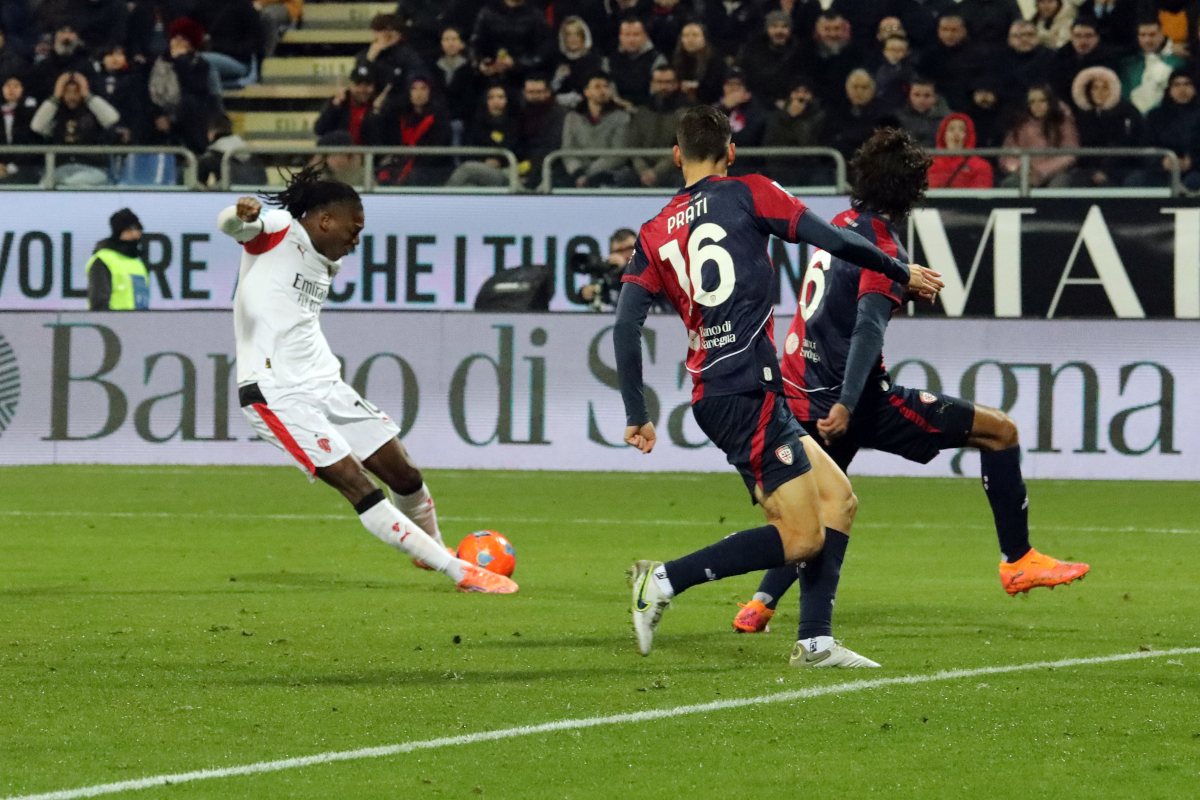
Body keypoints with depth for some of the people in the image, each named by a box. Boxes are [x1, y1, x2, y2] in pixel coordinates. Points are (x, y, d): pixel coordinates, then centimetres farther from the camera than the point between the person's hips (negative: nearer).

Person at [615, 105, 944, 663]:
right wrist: (903, 274, 16)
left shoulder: (656, 233, 15)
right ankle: (666, 579, -15)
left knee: (838, 497, 14)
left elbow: (625, 327, 7)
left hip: (710, 395, 7)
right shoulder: (747, 194, 1)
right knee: (802, 538, -9)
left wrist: (636, 415, 11)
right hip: (747, 391, -7)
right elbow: (836, 241, 0)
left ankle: (815, 642, 7)